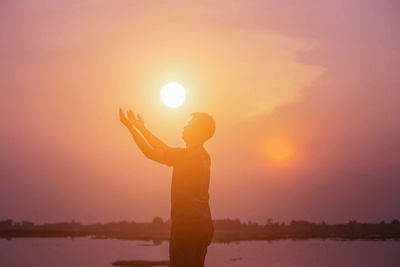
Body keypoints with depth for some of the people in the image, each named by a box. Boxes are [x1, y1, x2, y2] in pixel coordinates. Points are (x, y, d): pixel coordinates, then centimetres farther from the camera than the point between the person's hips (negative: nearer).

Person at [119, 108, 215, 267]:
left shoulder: (187, 155, -15)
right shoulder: (202, 156, 13)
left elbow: (151, 152, -8)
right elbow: (165, 149, 21)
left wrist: (131, 126, 2)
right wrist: (142, 128, 24)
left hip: (187, 225, -9)